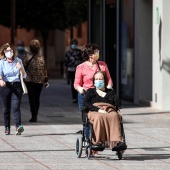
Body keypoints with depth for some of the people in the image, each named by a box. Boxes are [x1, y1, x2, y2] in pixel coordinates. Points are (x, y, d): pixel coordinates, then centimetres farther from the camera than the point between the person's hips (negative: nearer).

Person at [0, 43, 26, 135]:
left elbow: (24, 76, 9)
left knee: (16, 107, -14)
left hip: (16, 85, 0)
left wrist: (21, 69, -12)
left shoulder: (18, 61, 9)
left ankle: (18, 127, -26)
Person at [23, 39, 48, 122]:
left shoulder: (28, 57, -8)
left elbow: (23, 68, -6)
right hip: (39, 81, 3)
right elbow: (44, 70, 5)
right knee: (37, 98, 14)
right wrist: (45, 80, 13)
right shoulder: (41, 57, 1)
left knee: (31, 98, -3)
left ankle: (34, 116, -11)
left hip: (29, 80, -3)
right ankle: (35, 115, 20)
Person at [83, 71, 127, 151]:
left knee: (114, 116, -39)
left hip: (110, 111, 1)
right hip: (95, 112, -1)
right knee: (99, 117, -41)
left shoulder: (111, 92, 32)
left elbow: (118, 103, 14)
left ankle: (116, 142, -57)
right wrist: (98, 109, -9)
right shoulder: (90, 91, 27)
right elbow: (85, 104, 7)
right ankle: (98, 141, -50)